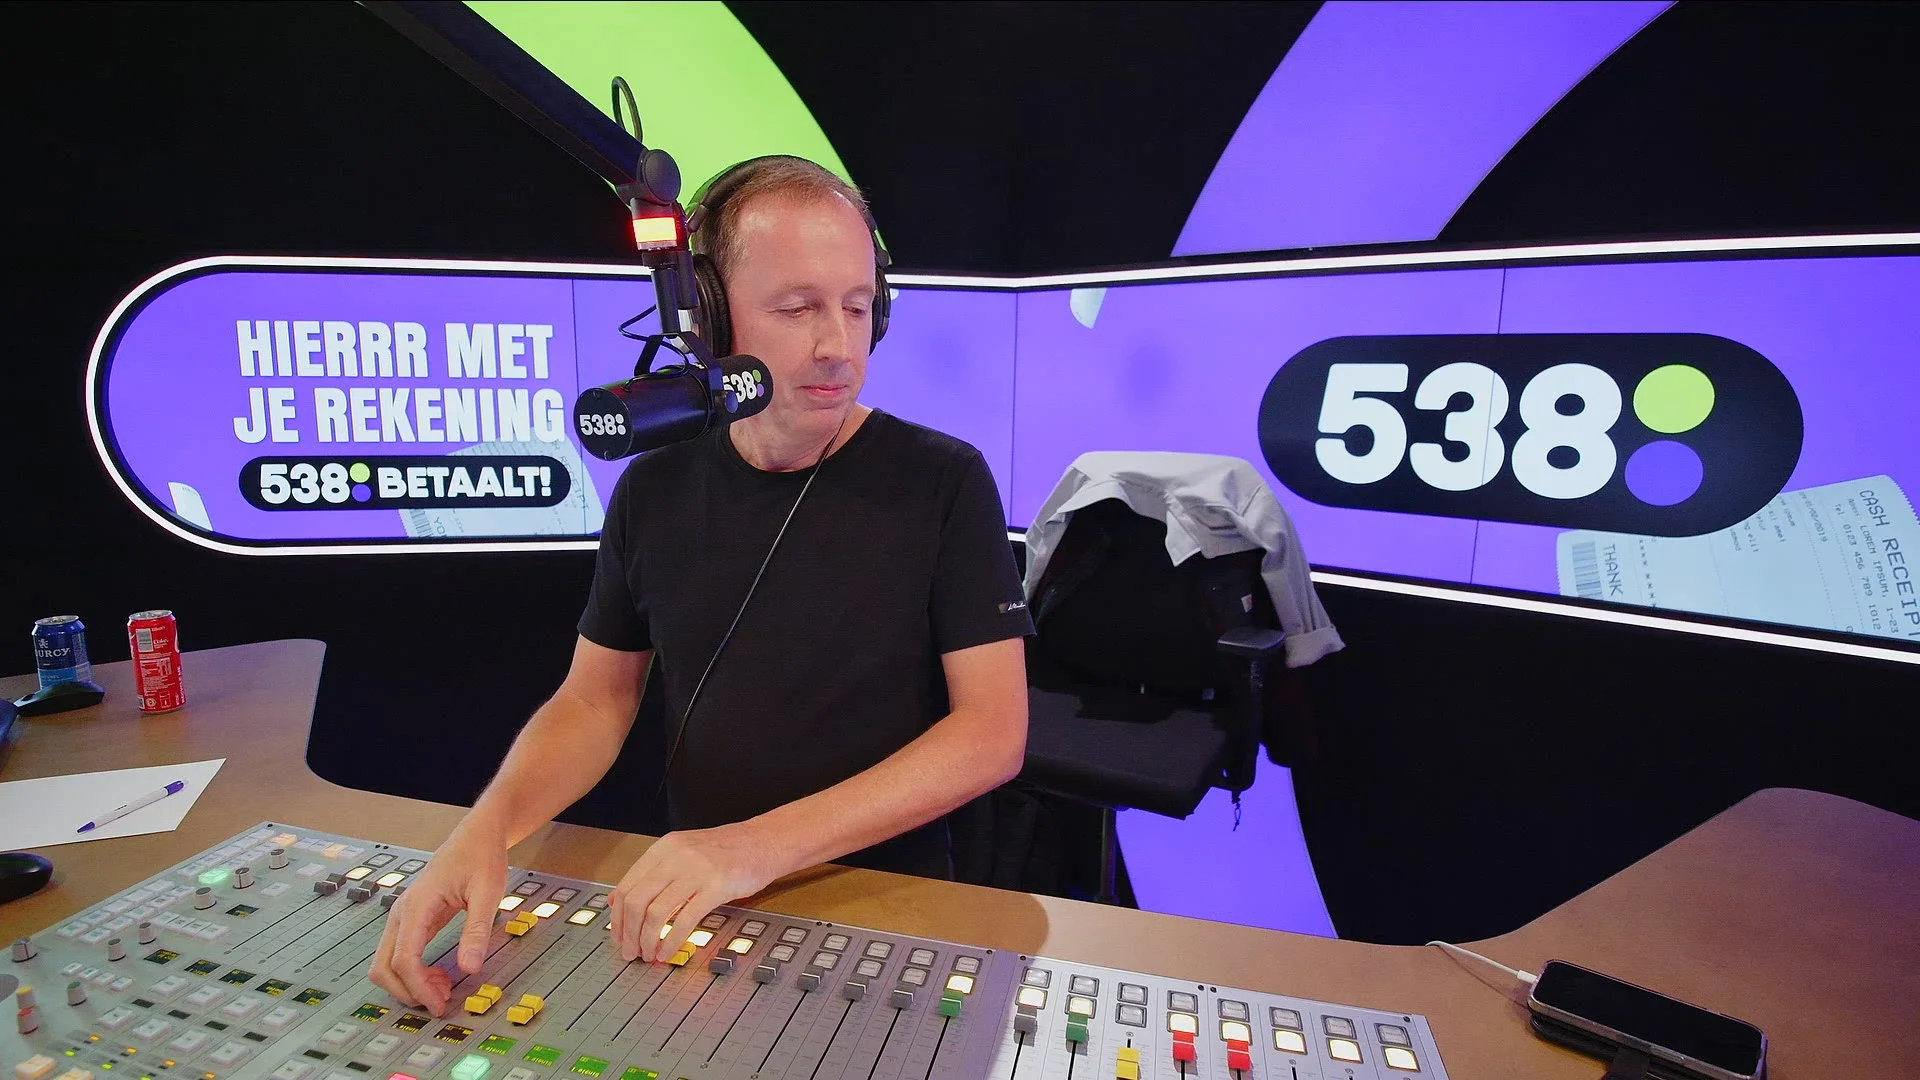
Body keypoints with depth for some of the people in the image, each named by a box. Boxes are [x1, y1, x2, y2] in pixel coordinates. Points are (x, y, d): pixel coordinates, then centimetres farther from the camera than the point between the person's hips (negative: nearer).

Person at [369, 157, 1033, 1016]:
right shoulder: (655, 489, 0)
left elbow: (993, 732, -16)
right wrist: (486, 827, -14)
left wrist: (760, 845, -25)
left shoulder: (944, 482, -12)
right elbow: (595, 699, 6)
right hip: (688, 908, 2)